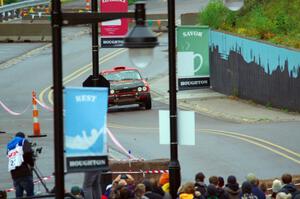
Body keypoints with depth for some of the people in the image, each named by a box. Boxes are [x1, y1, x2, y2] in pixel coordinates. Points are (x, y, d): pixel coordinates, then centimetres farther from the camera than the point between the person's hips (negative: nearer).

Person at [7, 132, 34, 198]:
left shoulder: (9, 146, 27)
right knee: (30, 193, -4)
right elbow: (28, 152, -11)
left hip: (14, 175, 6)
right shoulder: (23, 142, 7)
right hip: (25, 173, -6)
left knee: (18, 195, 7)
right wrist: (31, 163, 4)